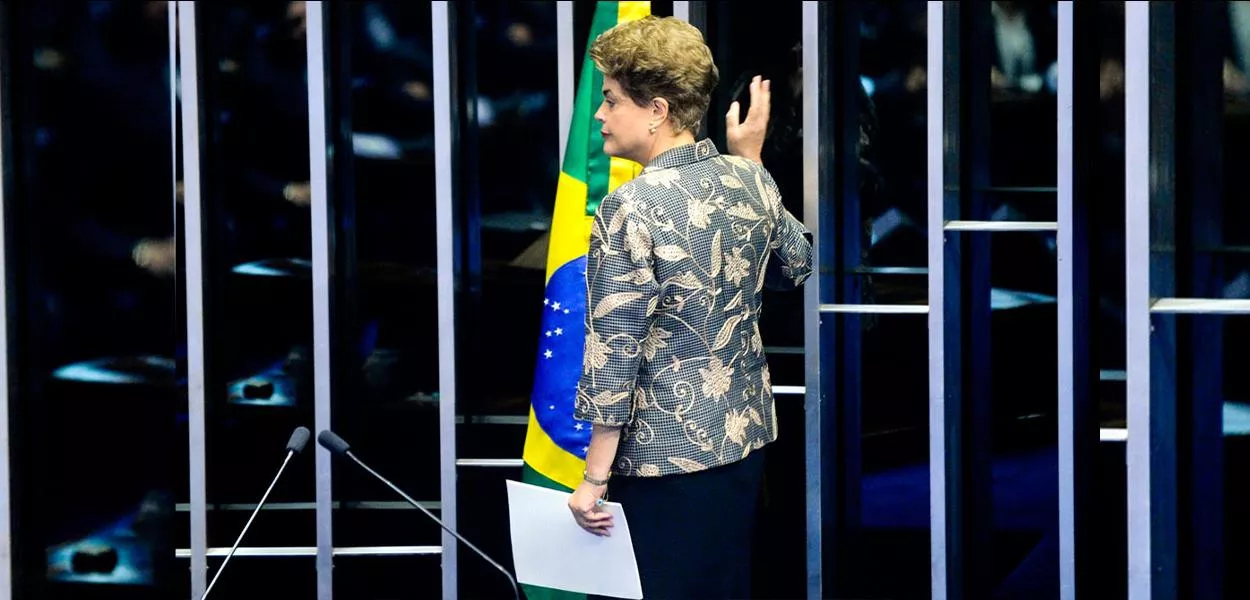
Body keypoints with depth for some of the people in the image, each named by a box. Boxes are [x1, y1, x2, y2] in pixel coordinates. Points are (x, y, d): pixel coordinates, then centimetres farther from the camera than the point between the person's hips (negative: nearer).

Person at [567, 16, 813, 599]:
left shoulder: (630, 210, -19)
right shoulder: (750, 180, 0)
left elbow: (614, 353, -17)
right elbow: (796, 266, 19)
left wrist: (594, 478, -10)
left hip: (666, 457, -7)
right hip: (745, 438, 7)